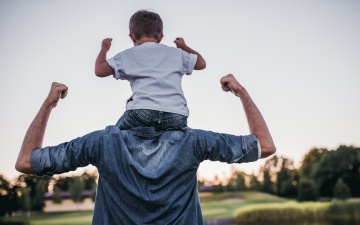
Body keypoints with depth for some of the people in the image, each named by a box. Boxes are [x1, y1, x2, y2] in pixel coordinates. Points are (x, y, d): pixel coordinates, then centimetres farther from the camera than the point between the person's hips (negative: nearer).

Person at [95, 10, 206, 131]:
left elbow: (99, 70, 16)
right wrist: (184, 47, 54)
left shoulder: (128, 55, 16)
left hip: (143, 111, -1)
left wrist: (104, 49, 36)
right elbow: (201, 63, 35)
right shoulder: (176, 53, 22)